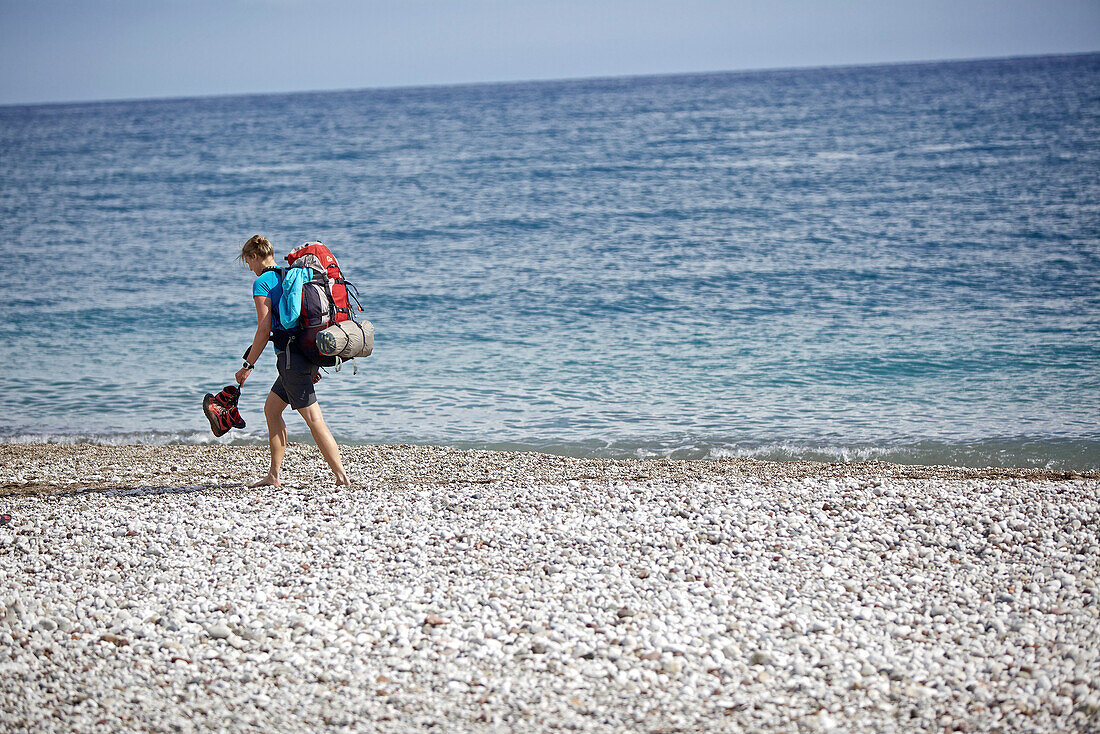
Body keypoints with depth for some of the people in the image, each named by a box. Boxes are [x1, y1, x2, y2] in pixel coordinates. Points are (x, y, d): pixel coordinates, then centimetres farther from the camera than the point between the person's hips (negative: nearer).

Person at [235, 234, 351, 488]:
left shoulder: (262, 282, -7)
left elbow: (265, 328, -13)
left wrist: (248, 365, -7)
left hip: (290, 354, -9)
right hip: (308, 354, 9)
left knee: (313, 418, -10)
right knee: (271, 408, 18)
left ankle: (342, 476, -15)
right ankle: (273, 476, 19)